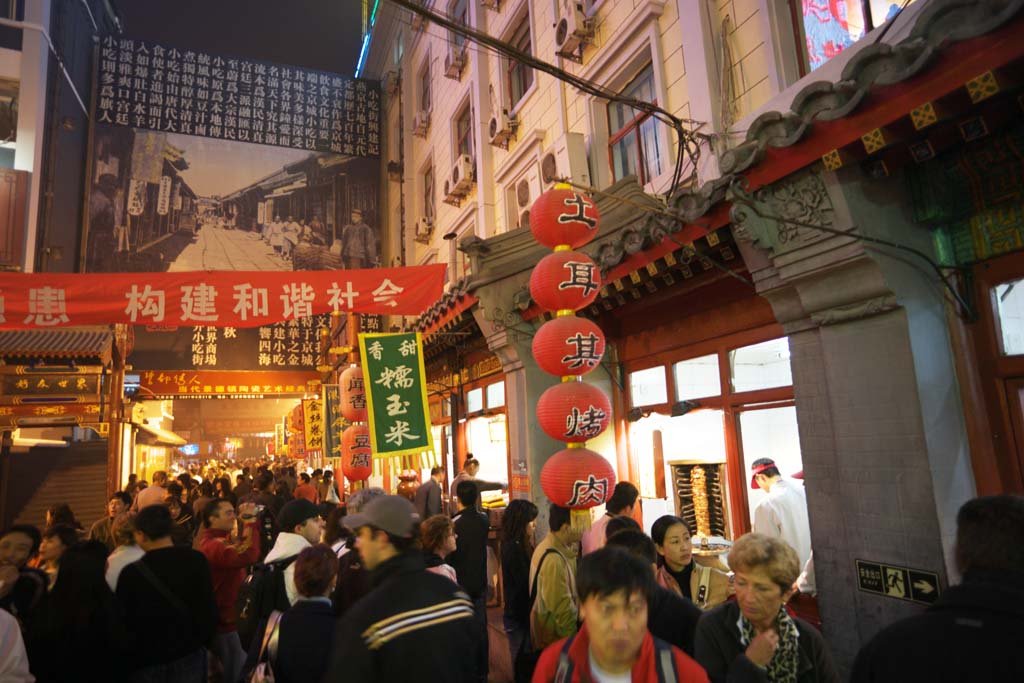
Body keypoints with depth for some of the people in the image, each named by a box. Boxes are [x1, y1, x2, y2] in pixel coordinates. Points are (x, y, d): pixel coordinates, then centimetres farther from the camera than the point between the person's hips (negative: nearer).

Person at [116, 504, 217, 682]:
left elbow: (123, 623, -9)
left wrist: (125, 663, 6)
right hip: (190, 658, 2)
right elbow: (209, 610, -4)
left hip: (147, 664, -2)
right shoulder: (197, 560, -11)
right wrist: (204, 645, 12)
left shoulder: (132, 573, -18)